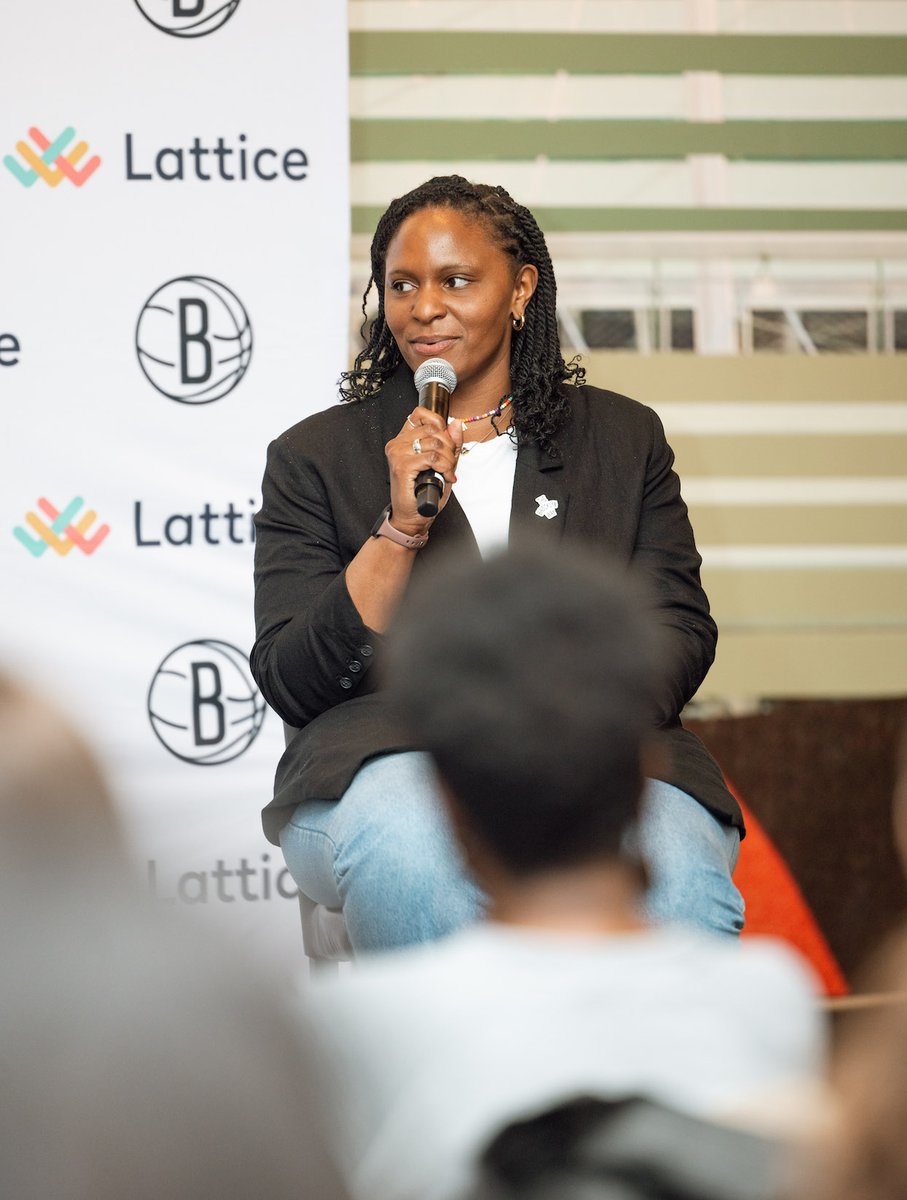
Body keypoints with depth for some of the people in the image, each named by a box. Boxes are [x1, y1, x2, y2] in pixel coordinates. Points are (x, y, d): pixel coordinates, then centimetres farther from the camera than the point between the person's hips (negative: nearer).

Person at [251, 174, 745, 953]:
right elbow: (290, 685, 5)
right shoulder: (316, 457, 14)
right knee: (406, 847, -39)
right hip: (393, 750, -1)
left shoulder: (623, 439, 19)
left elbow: (678, 629, 10)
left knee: (683, 888, -34)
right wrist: (401, 528, -8)